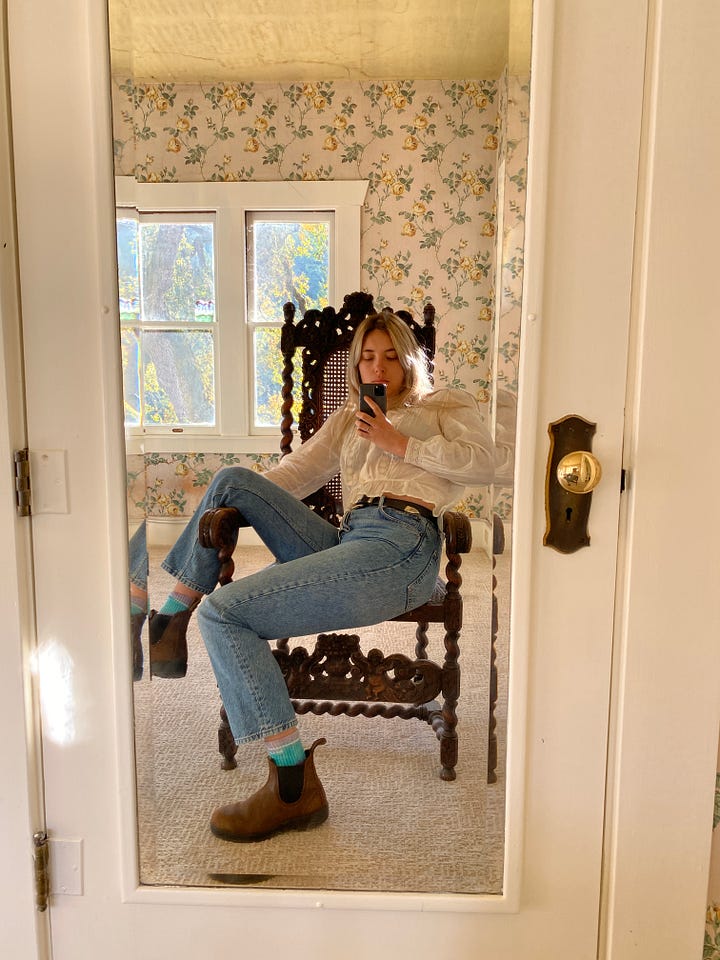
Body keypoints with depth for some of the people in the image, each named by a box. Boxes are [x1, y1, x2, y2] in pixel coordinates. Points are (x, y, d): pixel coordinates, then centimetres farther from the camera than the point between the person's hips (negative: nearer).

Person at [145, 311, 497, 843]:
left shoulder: (448, 404, 20)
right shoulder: (348, 419, 34)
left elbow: (483, 462, 2)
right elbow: (296, 471, 23)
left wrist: (401, 444, 0)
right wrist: (231, 508, 10)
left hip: (401, 544, -7)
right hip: (344, 539, 7)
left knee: (223, 611, -19)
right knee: (232, 479, -2)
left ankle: (296, 784, -17)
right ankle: (168, 632, 1)